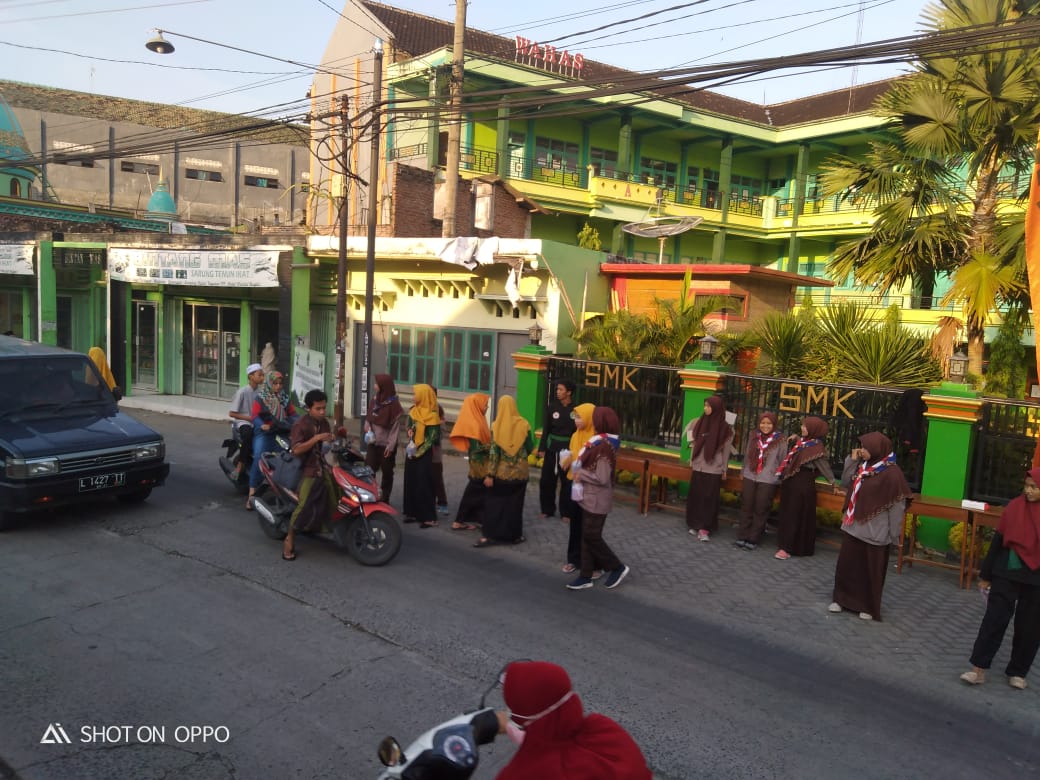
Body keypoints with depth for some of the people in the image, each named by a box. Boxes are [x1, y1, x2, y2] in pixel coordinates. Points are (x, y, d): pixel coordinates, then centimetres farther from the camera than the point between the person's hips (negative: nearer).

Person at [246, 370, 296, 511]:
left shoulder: (285, 398, 18)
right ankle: (251, 494, -24)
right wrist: (262, 425, -27)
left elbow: (292, 414, 14)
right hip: (264, 433, -3)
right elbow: (255, 416, -6)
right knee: (259, 458, -25)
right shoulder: (261, 398, 5)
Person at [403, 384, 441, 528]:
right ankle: (413, 513, 17)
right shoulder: (413, 411, 8)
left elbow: (432, 438, -13)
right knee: (410, 482, 8)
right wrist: (410, 441, -3)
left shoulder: (432, 415, -11)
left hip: (424, 454, -7)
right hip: (411, 452, 7)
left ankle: (428, 517, -5)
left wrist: (419, 452, -16)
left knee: (423, 485, -7)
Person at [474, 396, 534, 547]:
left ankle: (489, 535, 1)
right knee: (515, 504, 12)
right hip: (519, 472, 1)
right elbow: (530, 449, -2)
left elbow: (494, 451, -10)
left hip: (501, 472, -1)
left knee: (494, 503, 6)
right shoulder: (523, 424, -5)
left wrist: (490, 474, -9)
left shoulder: (496, 425, -7)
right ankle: (515, 535, 17)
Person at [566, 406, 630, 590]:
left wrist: (580, 475, -14)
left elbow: (602, 478, -24)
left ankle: (617, 567, 15)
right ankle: (586, 576, 18)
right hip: (590, 497, 9)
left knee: (592, 537, 0)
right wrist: (578, 466, 4)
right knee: (587, 536, 11)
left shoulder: (604, 446, -22)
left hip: (597, 500, -9)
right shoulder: (602, 442, 8)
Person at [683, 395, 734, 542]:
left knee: (709, 498, -1)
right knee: (695, 496, 7)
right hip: (698, 466, 3)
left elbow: (726, 450, -1)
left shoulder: (725, 428, -7)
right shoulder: (700, 423, 2)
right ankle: (695, 524, 17)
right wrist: (692, 462, 11)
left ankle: (704, 528, 1)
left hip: (714, 469, -3)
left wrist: (724, 469, 1)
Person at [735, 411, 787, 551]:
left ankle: (753, 539, 10)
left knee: (760, 510, 2)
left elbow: (782, 461, -2)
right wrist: (743, 472, 18)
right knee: (746, 508, 8)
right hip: (749, 477, 4)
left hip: (768, 481, -4)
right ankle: (742, 536, 16)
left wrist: (780, 478, -3)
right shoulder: (753, 436, 7)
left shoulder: (780, 440, -5)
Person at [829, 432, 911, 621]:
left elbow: (898, 507, -15)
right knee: (846, 565, 13)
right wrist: (852, 460, -1)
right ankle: (842, 598, 27)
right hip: (854, 527, 7)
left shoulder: (892, 473, -17)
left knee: (871, 571, 7)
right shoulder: (863, 466, 4)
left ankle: (869, 606, 21)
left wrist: (894, 536, -13)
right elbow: (846, 483, 11)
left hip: (875, 532, -7)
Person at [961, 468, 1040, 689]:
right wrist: (986, 574, 4)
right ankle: (979, 669, 3)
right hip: (1007, 573, 0)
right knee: (994, 619, 0)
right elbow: (998, 540, 2)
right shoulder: (1014, 506, -3)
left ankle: (1017, 671, 24)